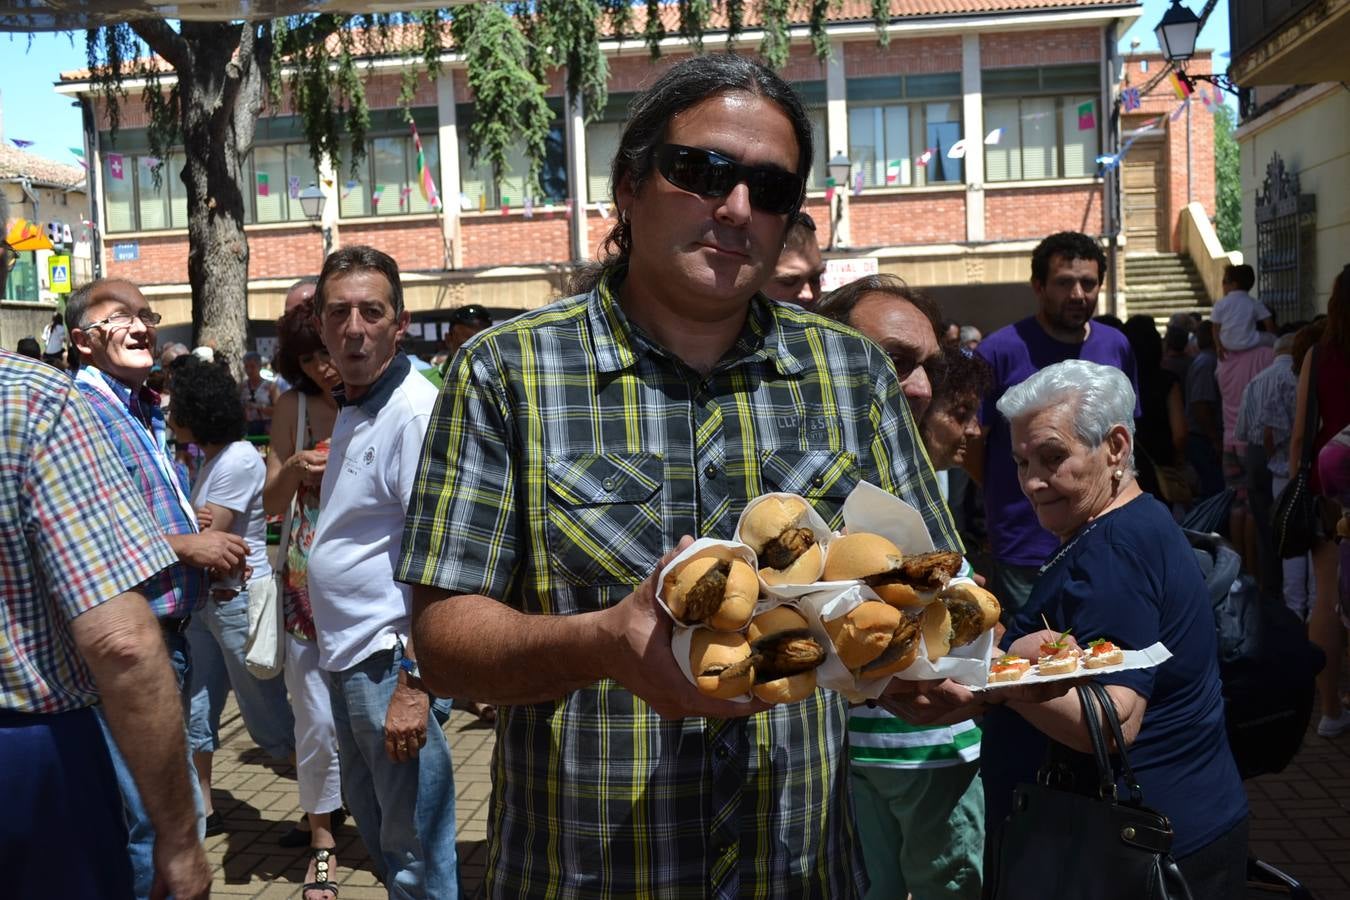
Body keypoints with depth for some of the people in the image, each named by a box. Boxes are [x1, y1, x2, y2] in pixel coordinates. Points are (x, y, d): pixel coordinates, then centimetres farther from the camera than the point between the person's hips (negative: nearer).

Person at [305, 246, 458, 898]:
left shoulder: (415, 410, -18)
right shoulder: (351, 409, 12)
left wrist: (412, 682, -26)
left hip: (390, 660, -9)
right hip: (344, 654, 10)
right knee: (369, 820, 23)